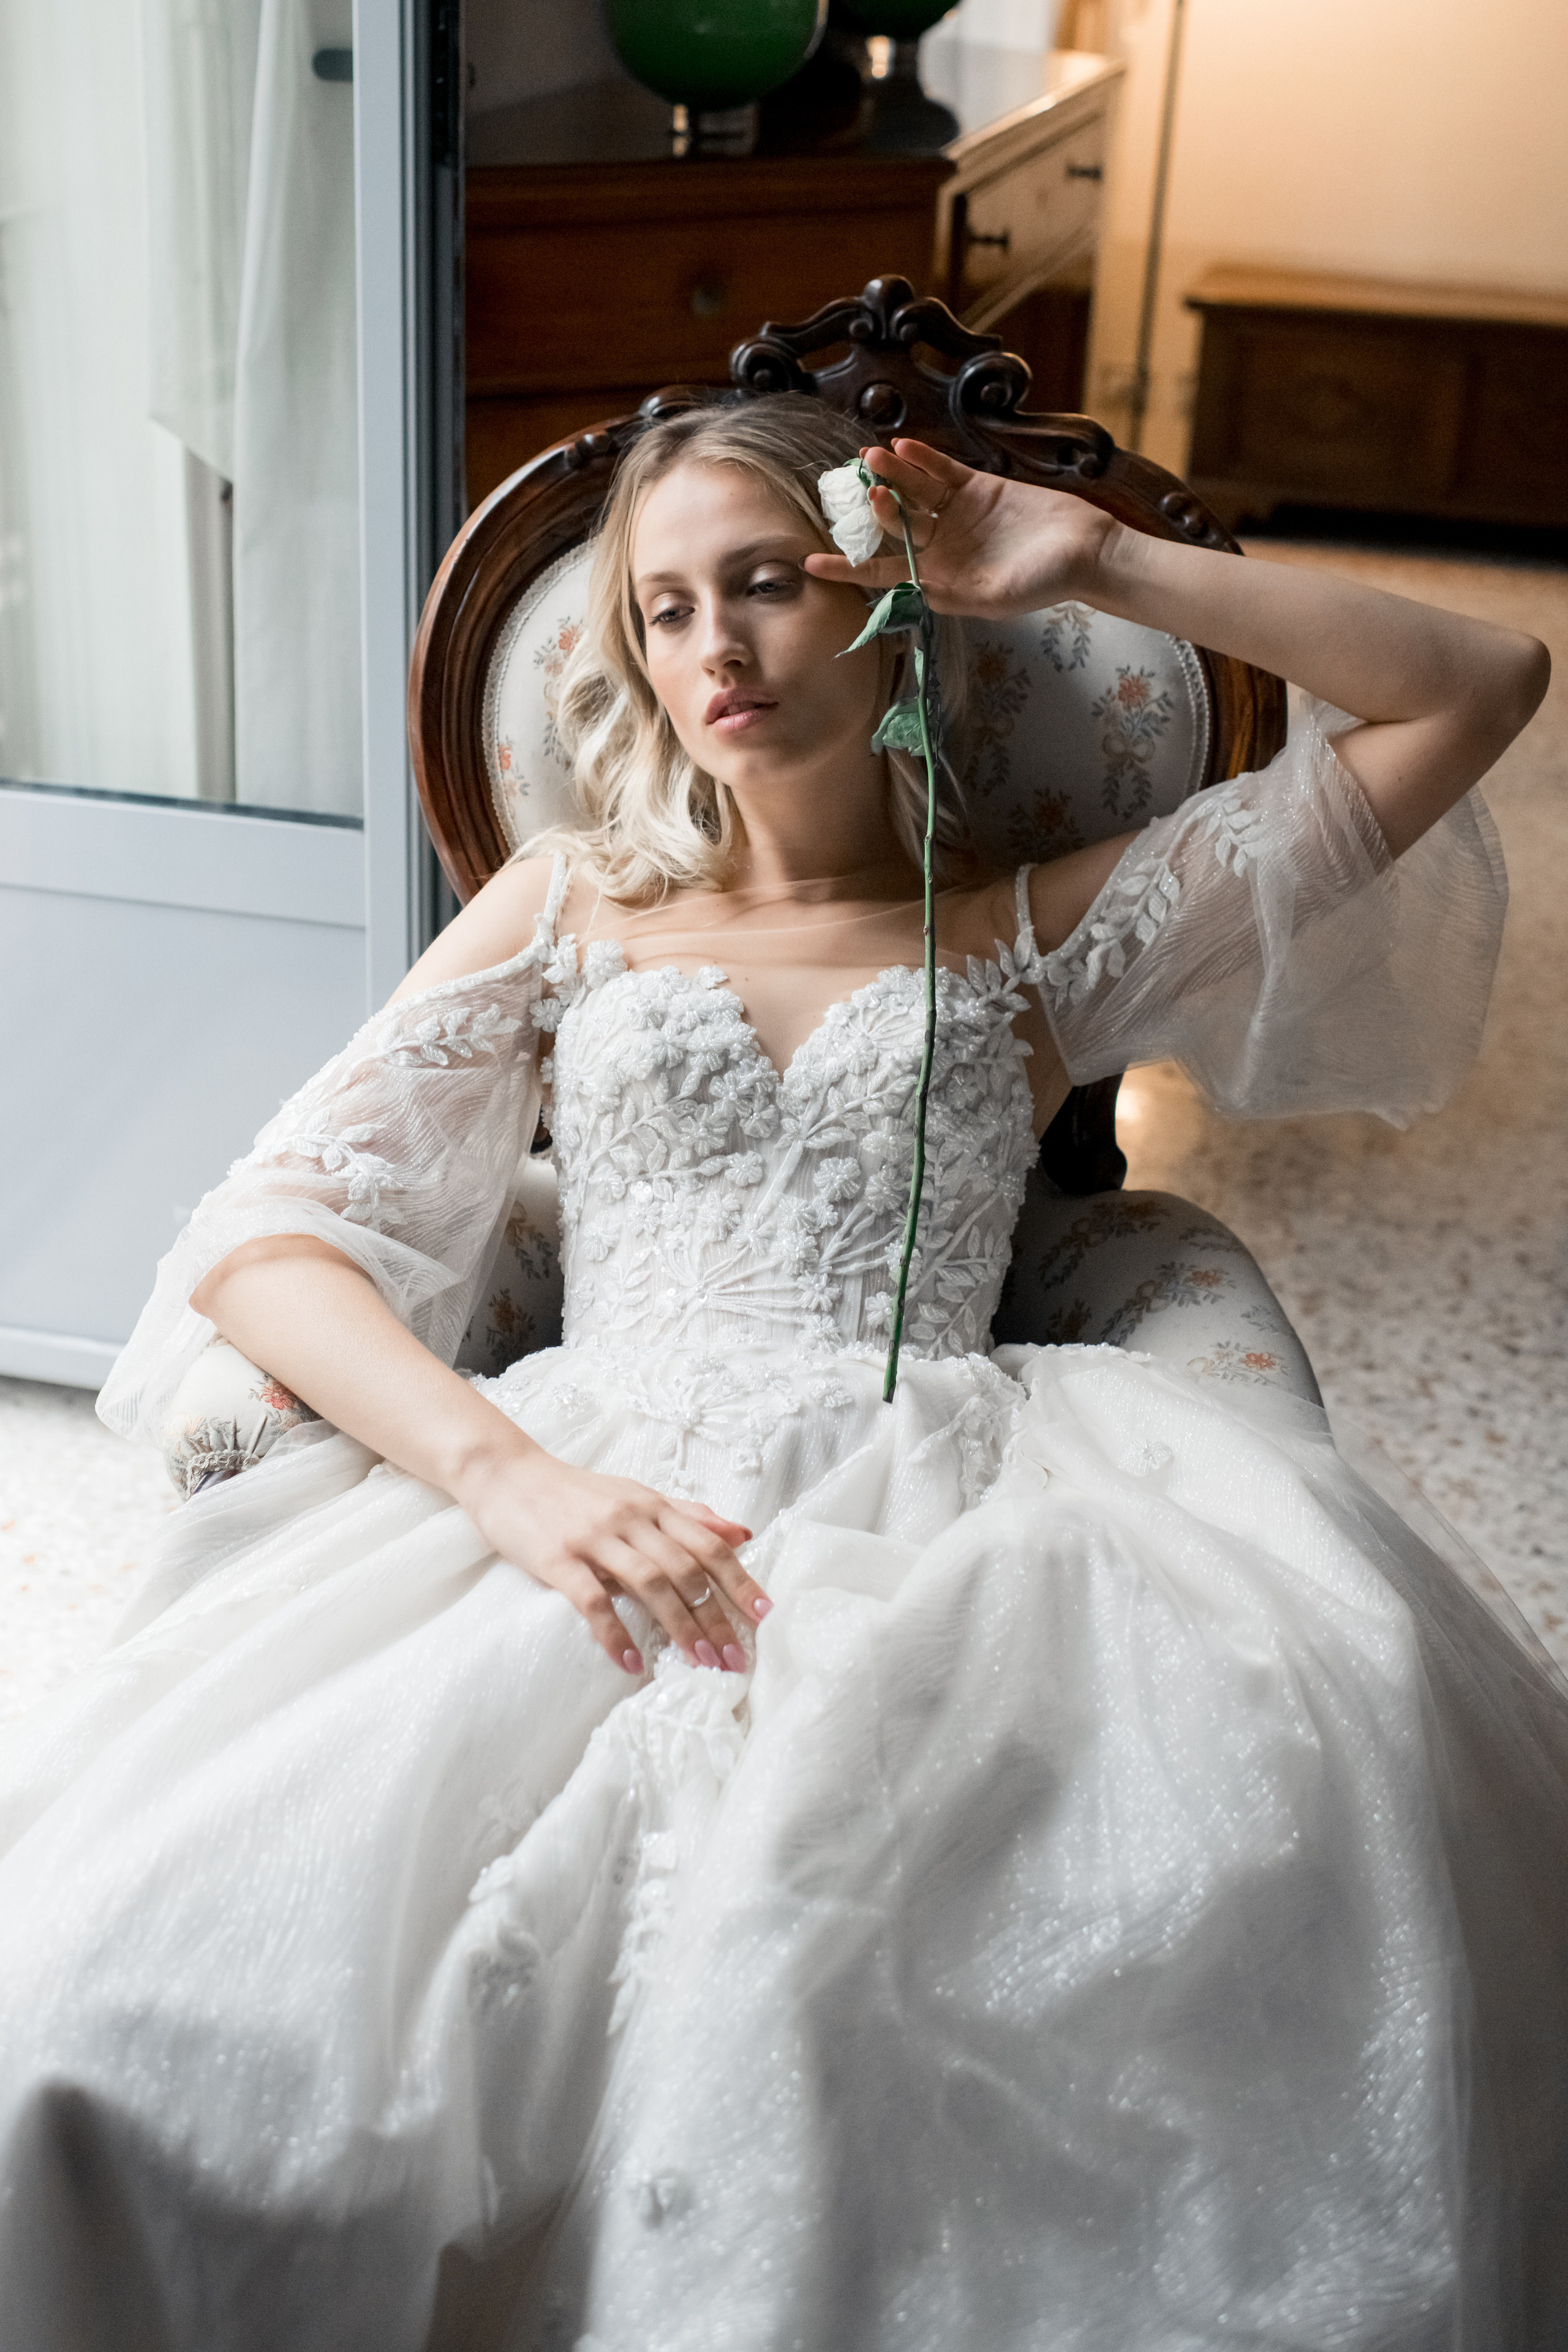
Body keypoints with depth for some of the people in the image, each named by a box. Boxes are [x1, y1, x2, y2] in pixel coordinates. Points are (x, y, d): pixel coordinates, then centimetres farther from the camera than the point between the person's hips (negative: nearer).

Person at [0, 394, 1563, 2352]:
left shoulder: (1036, 937, 22)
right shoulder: (571, 907, 23)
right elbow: (270, 1232, 11)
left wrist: (1093, 565, 16)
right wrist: (506, 1471, -10)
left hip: (933, 1509, 1)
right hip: (582, 1498, 0)